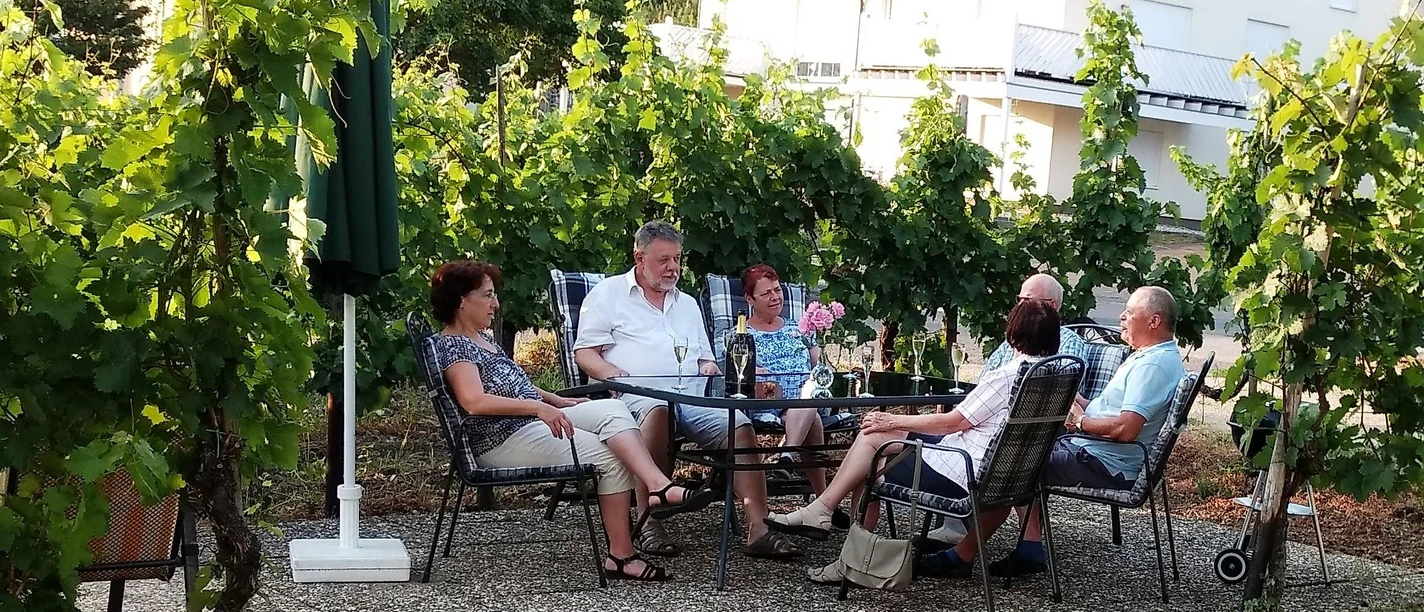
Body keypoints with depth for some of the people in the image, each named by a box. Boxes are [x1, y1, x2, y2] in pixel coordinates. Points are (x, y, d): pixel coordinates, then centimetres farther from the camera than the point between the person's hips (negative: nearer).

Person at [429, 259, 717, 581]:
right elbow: (474, 401, -26)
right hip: (504, 439, -9)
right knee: (611, 457, -17)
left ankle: (659, 487, -30)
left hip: (536, 420, 9)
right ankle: (621, 554, -14)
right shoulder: (451, 345, -11)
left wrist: (557, 401, 16)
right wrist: (538, 406, -31)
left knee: (612, 408, -12)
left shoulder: (482, 338, 20)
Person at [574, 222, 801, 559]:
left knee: (739, 426, -24)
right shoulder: (608, 293, 15)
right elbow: (585, 352, 7)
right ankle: (648, 523, -38)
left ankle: (757, 529, -29)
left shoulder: (687, 304, 31)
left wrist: (709, 367, 7)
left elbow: (704, 359, 33)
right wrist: (612, 374, -14)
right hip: (638, 393, -5)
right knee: (658, 409, -41)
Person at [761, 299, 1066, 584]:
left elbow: (951, 422, -16)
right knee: (874, 434, 10)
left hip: (961, 476, -9)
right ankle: (820, 511, 8)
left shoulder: (1009, 375, -23)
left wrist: (895, 421, -3)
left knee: (867, 472, 9)